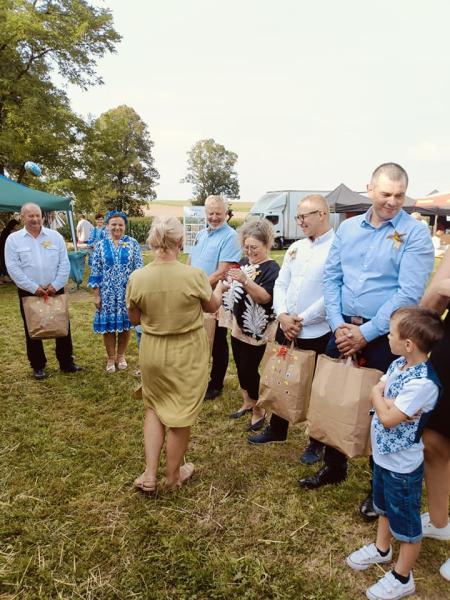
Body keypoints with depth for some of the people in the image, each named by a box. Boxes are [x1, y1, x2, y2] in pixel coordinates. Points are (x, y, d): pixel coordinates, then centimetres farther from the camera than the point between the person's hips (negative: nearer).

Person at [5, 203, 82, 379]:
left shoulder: (55, 236, 2)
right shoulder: (13, 239, -2)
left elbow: (64, 263, -1)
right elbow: (13, 268, -9)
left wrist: (56, 285, -12)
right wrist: (34, 288, -15)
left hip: (55, 290, 1)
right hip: (29, 293, -1)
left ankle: (66, 363, 21)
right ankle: (38, 366, 23)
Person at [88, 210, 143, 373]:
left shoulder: (132, 243, 1)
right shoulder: (100, 245, 2)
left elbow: (139, 268, 0)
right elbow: (95, 272, 2)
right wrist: (96, 294, -2)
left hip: (128, 291, 0)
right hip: (107, 292, 0)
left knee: (125, 323, 7)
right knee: (108, 324, 5)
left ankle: (121, 356, 26)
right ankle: (111, 358, 22)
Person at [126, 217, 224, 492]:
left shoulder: (137, 278, -15)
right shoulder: (195, 275, -21)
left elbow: (135, 319, 0)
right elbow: (213, 306, -1)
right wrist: (219, 288, 19)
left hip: (152, 351, 2)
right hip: (187, 353, -2)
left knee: (155, 407, 24)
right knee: (181, 413, 15)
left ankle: (150, 474, 21)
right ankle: (174, 475, 34)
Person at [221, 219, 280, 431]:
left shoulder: (271, 268, -13)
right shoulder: (244, 262, 10)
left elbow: (265, 297, -27)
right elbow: (233, 289, 18)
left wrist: (245, 280, -36)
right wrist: (226, 284, -2)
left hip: (256, 330, -8)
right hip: (238, 326, 8)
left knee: (249, 369, -3)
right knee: (240, 366, 16)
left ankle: (259, 411, 16)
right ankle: (247, 403, 35)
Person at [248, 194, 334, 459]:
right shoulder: (296, 247, 10)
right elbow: (281, 284, 9)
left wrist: (302, 320, -15)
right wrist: (282, 315, -7)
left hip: (317, 333, -6)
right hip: (286, 328, 7)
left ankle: (317, 443, 31)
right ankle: (277, 429, 41)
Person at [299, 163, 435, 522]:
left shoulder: (415, 233, -9)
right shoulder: (348, 228, 6)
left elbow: (409, 293, -16)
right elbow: (331, 278, 5)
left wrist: (366, 333, -17)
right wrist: (338, 324, -8)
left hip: (385, 336, -4)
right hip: (344, 330, 5)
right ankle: (334, 467, 38)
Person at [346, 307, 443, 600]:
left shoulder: (423, 383, -32)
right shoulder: (398, 365, -5)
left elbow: (387, 418, -31)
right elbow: (377, 391, 0)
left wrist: (379, 396, -14)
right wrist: (390, 402, -19)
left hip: (403, 464, -8)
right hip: (384, 454, 8)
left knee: (406, 522, 14)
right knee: (384, 507, 29)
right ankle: (382, 549, 52)